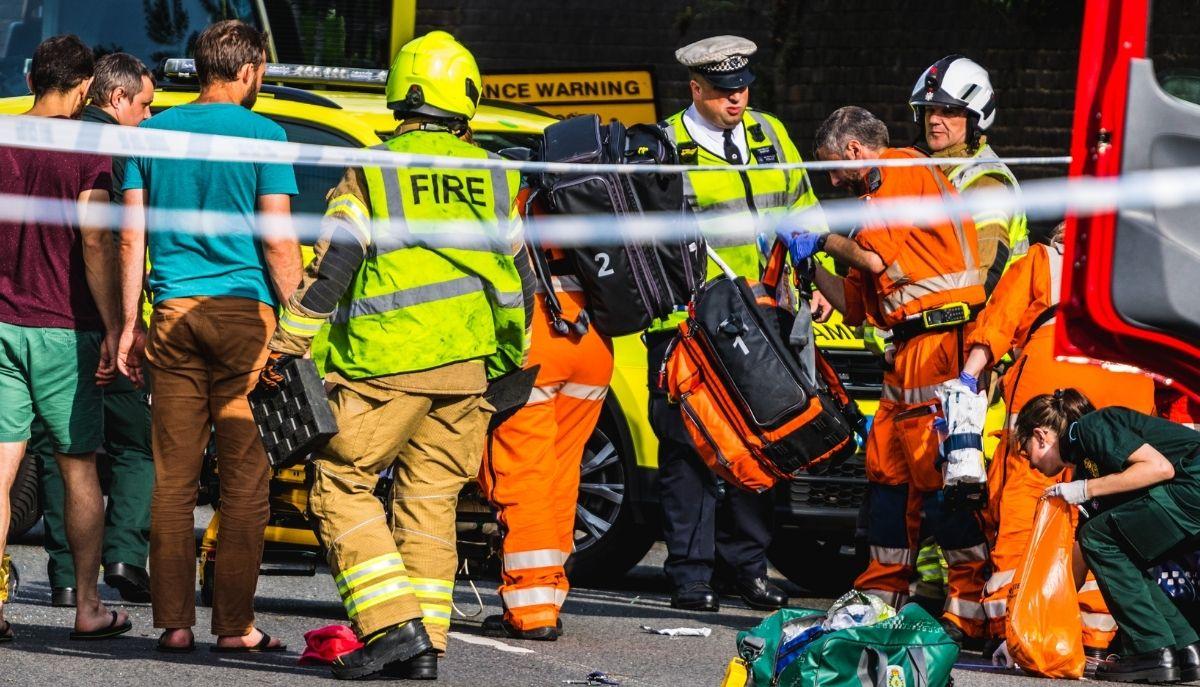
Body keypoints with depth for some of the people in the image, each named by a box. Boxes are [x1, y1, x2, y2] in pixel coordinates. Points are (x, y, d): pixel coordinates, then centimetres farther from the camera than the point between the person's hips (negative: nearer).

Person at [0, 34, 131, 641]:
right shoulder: (85, 151, -8)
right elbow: (95, 242, -14)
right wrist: (113, 328, -9)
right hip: (64, 329, -3)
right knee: (79, 471, 7)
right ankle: (88, 607, 9)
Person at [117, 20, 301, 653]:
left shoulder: (153, 132, 9)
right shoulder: (261, 135, -3)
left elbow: (131, 237, 9)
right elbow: (279, 243, -6)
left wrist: (128, 323, 13)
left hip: (173, 315, 4)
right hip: (244, 313, -4)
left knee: (173, 477, 4)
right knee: (244, 478, 0)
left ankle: (174, 621, 3)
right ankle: (234, 624, -2)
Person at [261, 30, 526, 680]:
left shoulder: (371, 174, -3)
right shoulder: (493, 180, 11)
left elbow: (329, 269, -8)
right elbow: (511, 281, 17)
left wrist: (286, 348, -4)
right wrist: (508, 364, 27)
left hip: (388, 364, -5)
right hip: (467, 366, 5)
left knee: (341, 483, 1)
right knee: (430, 496, 11)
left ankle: (392, 623, -12)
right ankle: (425, 643, 6)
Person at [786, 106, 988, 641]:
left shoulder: (902, 170, -2)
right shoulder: (881, 194, 26)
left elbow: (878, 260, -12)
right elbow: (855, 305, 25)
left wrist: (823, 239, 5)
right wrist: (809, 262, 20)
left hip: (937, 341, -10)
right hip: (910, 351, 10)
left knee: (938, 475, -12)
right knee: (888, 470, 14)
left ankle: (972, 609, -13)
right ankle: (881, 597, 22)